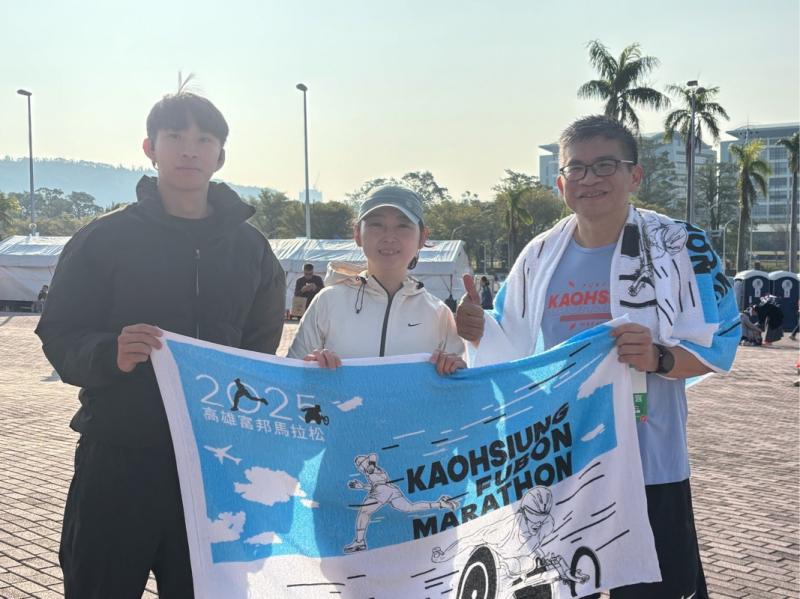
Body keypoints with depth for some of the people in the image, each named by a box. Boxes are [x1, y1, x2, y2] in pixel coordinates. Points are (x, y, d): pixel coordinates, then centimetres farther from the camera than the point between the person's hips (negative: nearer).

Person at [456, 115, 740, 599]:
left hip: (648, 466, -4)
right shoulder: (539, 256, 4)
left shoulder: (678, 246, -7)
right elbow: (515, 347, 12)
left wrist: (660, 358, -25)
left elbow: (720, 342, -6)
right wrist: (479, 331, -9)